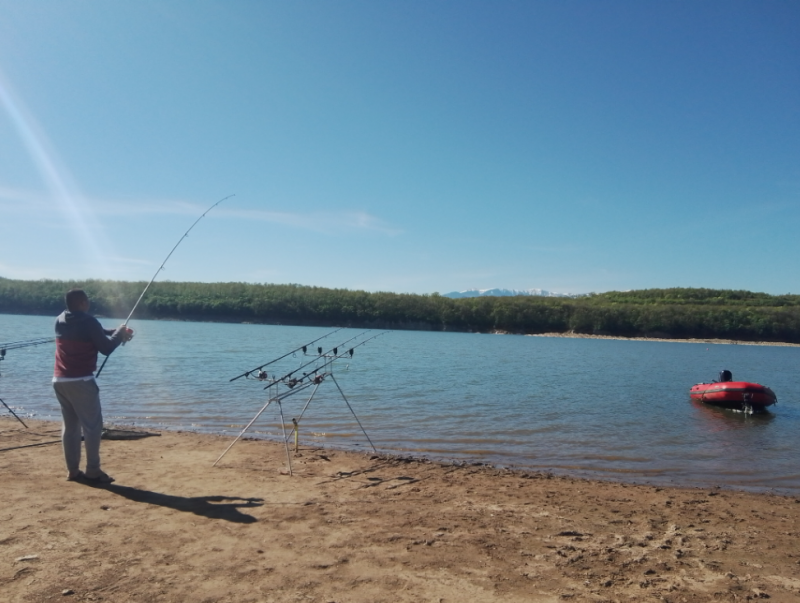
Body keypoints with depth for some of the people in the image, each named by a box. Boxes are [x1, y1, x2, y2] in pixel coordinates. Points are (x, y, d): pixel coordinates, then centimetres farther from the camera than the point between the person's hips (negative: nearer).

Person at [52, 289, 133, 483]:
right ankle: (93, 471, -1)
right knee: (92, 425, -1)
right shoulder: (88, 321, -12)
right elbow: (106, 348, -7)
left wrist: (113, 333, 20)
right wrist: (119, 334, 10)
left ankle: (73, 470, 15)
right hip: (80, 380, -8)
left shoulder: (60, 320, 10)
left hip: (59, 380, 8)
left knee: (70, 425, 13)